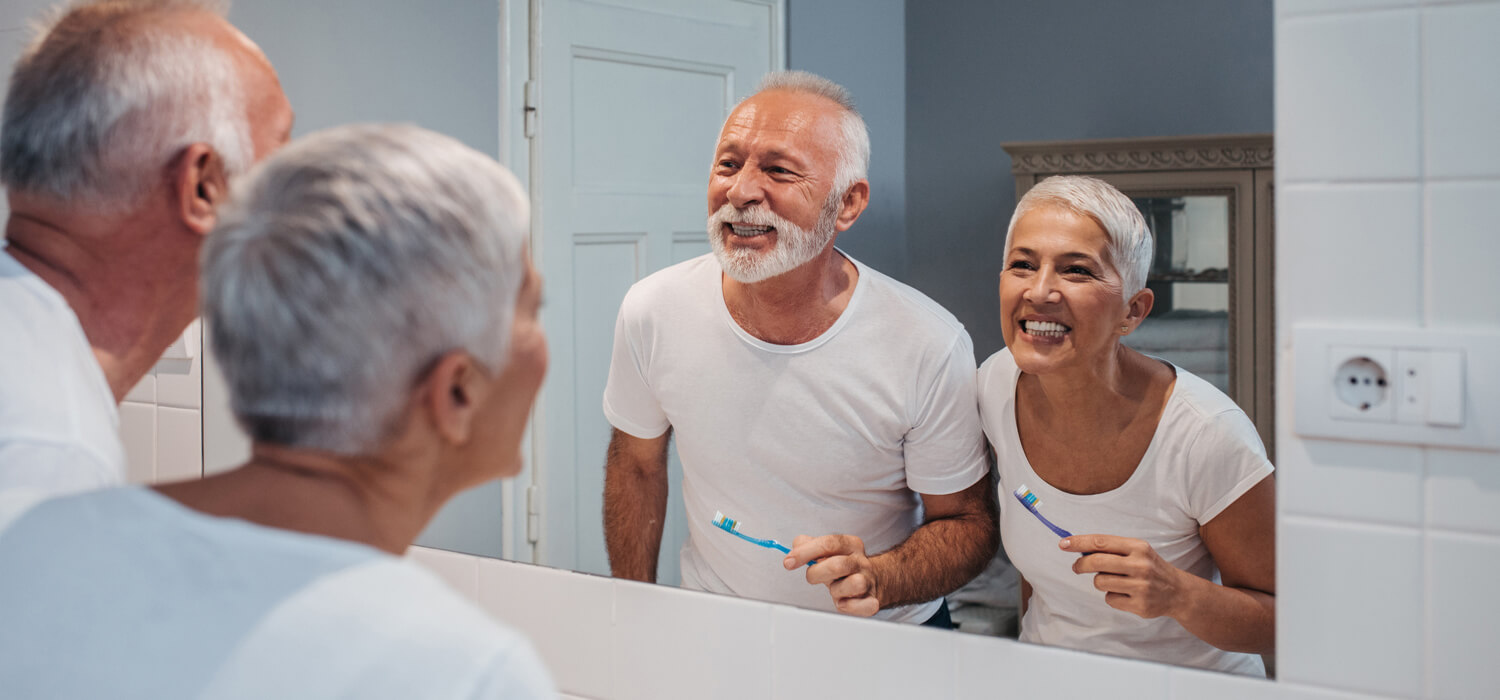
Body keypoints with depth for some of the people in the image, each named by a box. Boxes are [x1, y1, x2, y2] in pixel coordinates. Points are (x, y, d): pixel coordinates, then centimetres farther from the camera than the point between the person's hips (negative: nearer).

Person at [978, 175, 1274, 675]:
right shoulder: (997, 385, -8)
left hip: (1193, 686, -3)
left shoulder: (1209, 437, -21)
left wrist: (1177, 594, -26)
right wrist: (1033, 633, 12)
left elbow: (1282, 619, -11)